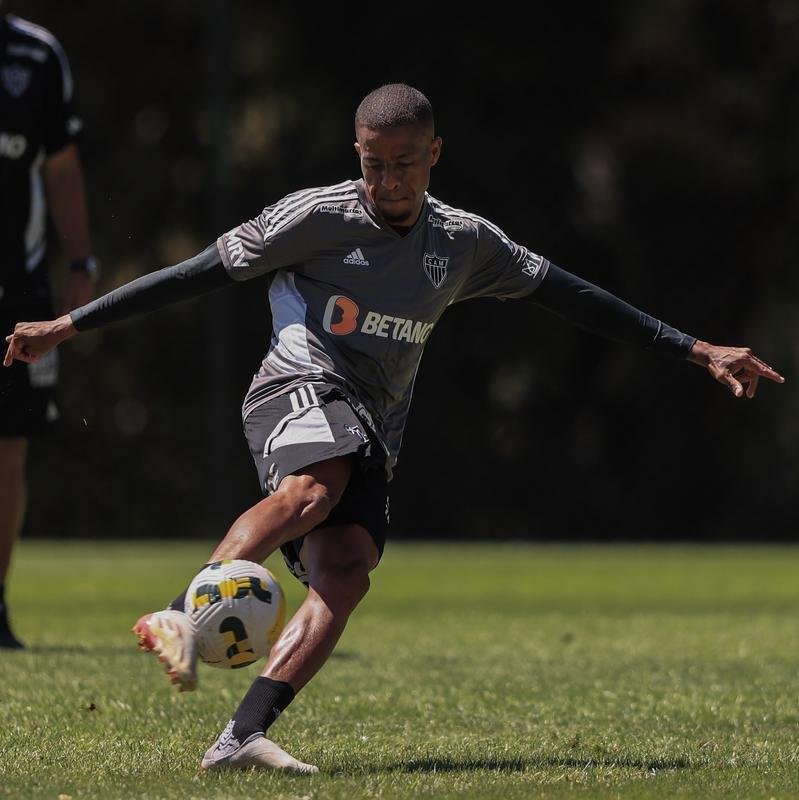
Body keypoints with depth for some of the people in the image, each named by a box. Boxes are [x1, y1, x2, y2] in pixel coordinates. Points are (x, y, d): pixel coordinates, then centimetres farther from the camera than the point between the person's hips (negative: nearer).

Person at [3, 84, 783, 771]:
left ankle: (242, 736, -31)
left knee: (345, 572, -22)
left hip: (372, 433, 4)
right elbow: (201, 271, 1)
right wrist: (68, 325, 0)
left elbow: (570, 296, 18)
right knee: (311, 490, -39)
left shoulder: (465, 243, 12)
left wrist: (697, 350, 15)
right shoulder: (316, 216, -1)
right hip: (301, 387, -4)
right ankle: (180, 615, -47)